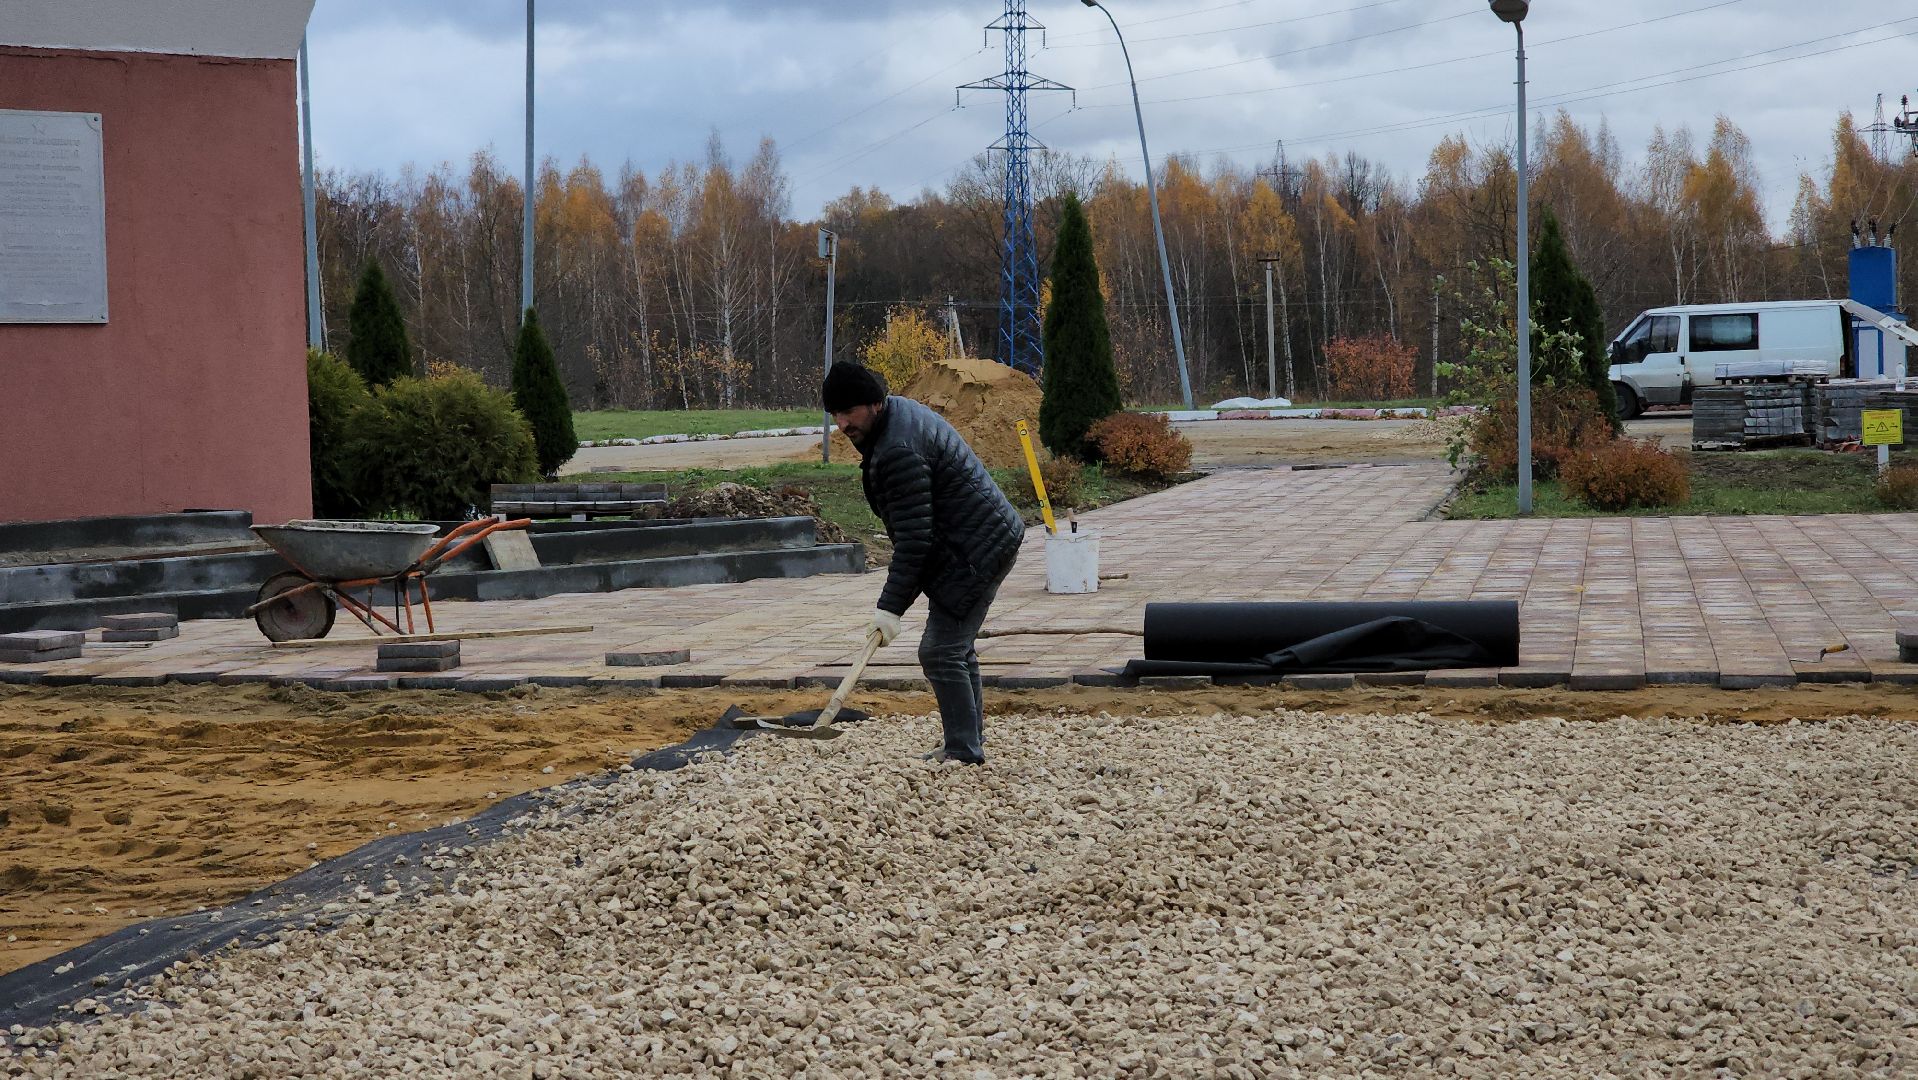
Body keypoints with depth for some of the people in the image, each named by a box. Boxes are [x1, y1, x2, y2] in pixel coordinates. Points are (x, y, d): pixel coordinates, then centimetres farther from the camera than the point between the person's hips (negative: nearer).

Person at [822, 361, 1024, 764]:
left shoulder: (898, 453, -25)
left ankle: (964, 752, -7)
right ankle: (970, 740, 27)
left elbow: (913, 538, -26)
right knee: (956, 647, 19)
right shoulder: (900, 410, 9)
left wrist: (891, 607, -24)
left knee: (940, 653, -12)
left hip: (975, 554, -12)